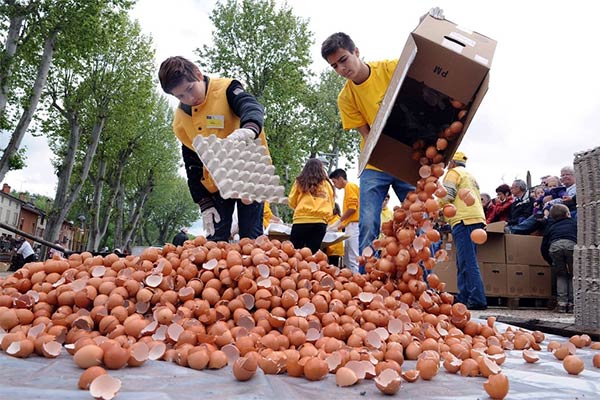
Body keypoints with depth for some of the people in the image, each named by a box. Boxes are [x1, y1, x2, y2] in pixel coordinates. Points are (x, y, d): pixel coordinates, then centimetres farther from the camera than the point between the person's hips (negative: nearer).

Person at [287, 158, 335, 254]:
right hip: (320, 222, 3)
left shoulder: (300, 182, 7)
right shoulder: (327, 184, 14)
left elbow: (292, 202, 12)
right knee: (313, 253, 2)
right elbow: (331, 205, 16)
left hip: (302, 221, -2)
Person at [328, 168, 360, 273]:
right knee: (348, 260, 9)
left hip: (353, 225, -10)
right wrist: (338, 227, 20)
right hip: (351, 227, 10)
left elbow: (352, 208, -15)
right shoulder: (349, 188, 23)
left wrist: (338, 222, -8)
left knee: (354, 259, -12)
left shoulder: (350, 186, -3)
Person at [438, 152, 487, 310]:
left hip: (464, 220, -9)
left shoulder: (453, 172, 5)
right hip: (477, 218, 9)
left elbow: (447, 196, -8)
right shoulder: (471, 177, 31)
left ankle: (477, 300, -19)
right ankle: (464, 297, 8)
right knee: (465, 260, 10)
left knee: (467, 261, -13)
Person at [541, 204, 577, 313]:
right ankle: (571, 303, 12)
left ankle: (561, 303, 11)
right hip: (572, 244, -1)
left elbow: (544, 248, 31)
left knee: (560, 275, 19)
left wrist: (551, 263, 38)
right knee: (573, 275, 16)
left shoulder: (551, 226, 34)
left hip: (555, 245, 1)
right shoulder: (574, 222, 33)